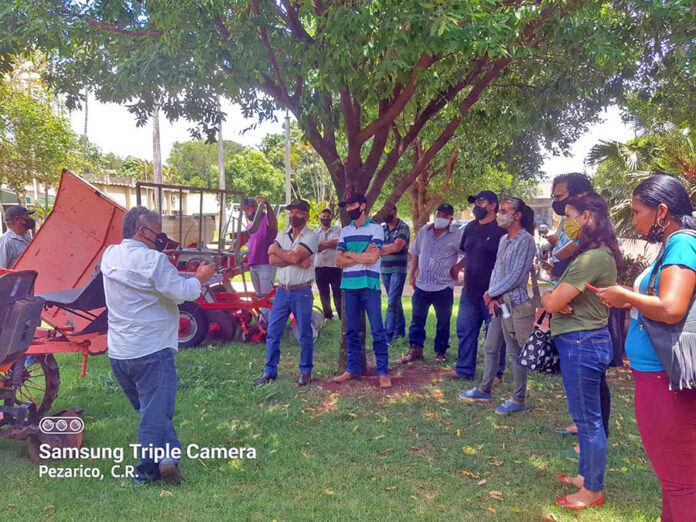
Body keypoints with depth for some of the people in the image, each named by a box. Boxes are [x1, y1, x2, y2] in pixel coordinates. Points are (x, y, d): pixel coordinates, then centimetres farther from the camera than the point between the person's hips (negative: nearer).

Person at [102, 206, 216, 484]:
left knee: (149, 410, 19)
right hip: (151, 352, -8)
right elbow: (183, 292, -17)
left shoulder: (110, 255, 5)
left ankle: (166, 457, 15)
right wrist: (200, 277, 0)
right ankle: (146, 470, 7)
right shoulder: (152, 259, -18)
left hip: (118, 353, 8)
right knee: (156, 413, 3)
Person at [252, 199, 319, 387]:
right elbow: (272, 260, -5)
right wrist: (297, 261, -17)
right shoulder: (282, 235, 9)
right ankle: (270, 372, 17)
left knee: (305, 334, 6)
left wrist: (276, 249, -5)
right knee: (272, 333, 6)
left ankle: (305, 372, 20)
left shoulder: (311, 237, -7)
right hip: (282, 291, 5)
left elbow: (295, 257, -21)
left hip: (302, 292, -5)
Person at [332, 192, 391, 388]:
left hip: (369, 285, -5)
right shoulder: (345, 231, 13)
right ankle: (352, 369, 22)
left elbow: (372, 258, -13)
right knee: (351, 331, 11)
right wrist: (362, 256, -8)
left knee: (377, 331, -2)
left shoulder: (376, 228, -1)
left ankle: (383, 372, 7)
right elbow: (339, 261, 4)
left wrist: (349, 254, -2)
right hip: (349, 285, 5)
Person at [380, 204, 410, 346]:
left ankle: (388, 334, -12)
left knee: (392, 302, -11)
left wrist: (382, 248, -11)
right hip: (384, 269, 6)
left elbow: (397, 246, -19)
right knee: (395, 301, 13)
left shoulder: (403, 228, -7)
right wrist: (390, 249, -9)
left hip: (398, 269, -6)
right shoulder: (382, 228, 11)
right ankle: (400, 330, 23)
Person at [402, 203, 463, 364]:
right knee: (417, 319, 9)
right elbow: (415, 253, 13)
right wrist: (412, 274, 10)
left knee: (443, 322, 8)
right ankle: (416, 350, 20)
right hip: (422, 284, 3)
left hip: (444, 286, -3)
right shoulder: (424, 231, 7)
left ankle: (440, 352, 21)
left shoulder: (457, 235, -5)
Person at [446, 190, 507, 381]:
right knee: (465, 330, 11)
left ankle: (495, 373, 17)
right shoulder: (470, 228, 11)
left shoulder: (501, 229, -11)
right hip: (470, 291, 7)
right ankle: (464, 369, 23)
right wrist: (458, 266, 9)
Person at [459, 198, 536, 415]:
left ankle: (518, 399, 13)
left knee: (516, 352, 1)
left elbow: (517, 276, -17)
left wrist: (491, 293, -8)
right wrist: (492, 296, 0)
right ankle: (484, 389, 29)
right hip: (499, 302, 8)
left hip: (515, 303, -8)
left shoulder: (525, 240, -12)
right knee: (491, 348, 16)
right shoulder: (504, 240, 13)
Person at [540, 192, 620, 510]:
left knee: (588, 419, 3)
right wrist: (557, 299, -8)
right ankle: (586, 475, 35)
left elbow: (552, 302, -22)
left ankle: (593, 491, 18)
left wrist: (550, 297, -2)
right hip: (582, 341, 10)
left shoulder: (592, 258, -21)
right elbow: (556, 300, 12)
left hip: (581, 344, -10)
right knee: (586, 416, 20)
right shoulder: (598, 254, 13)